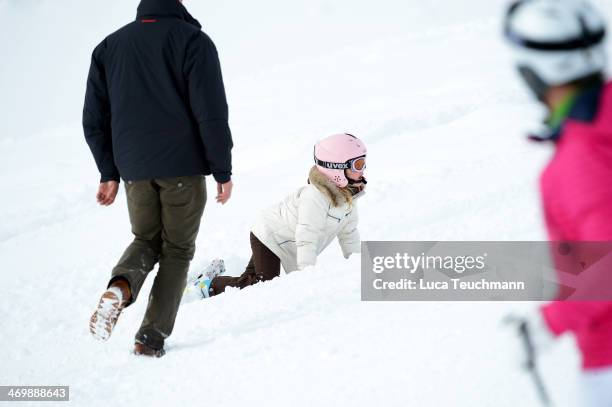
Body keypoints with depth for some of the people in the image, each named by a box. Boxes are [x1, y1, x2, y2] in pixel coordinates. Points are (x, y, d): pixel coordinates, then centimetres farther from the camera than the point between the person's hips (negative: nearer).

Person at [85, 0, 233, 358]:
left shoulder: (109, 46, 9)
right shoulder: (192, 40, -6)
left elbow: (95, 119, 11)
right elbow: (212, 112, -11)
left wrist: (109, 172, 19)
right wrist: (223, 171, -4)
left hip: (134, 169, 4)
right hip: (184, 167, -4)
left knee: (146, 239, 22)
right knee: (177, 250, 10)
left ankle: (121, 287, -11)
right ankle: (151, 338, 2)